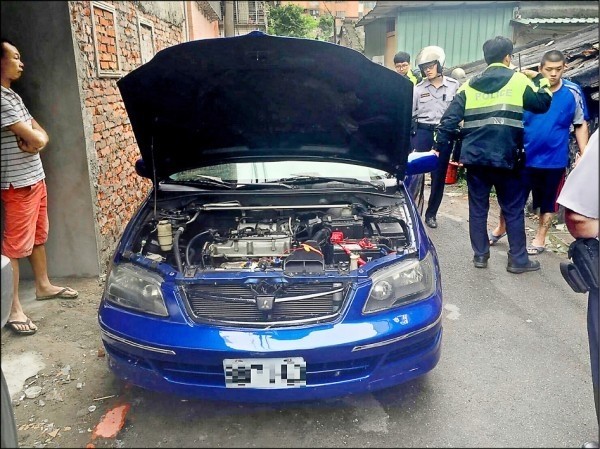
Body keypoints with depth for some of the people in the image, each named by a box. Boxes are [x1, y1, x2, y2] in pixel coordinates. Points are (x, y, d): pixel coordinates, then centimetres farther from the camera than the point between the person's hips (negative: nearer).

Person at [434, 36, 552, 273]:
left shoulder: (469, 85, 10)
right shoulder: (518, 80, 1)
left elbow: (449, 119, 4)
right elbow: (542, 104, 11)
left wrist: (439, 147, 7)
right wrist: (540, 80, 26)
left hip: (475, 156, 3)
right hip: (505, 157, -3)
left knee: (478, 207, 12)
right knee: (513, 208, 8)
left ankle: (480, 255, 17)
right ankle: (518, 259, 14)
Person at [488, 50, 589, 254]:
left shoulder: (573, 92, -4)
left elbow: (580, 125, 5)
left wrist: (584, 156, 1)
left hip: (554, 159, 0)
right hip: (524, 156, 0)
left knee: (548, 201, 12)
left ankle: (540, 239, 28)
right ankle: (501, 228, 34)